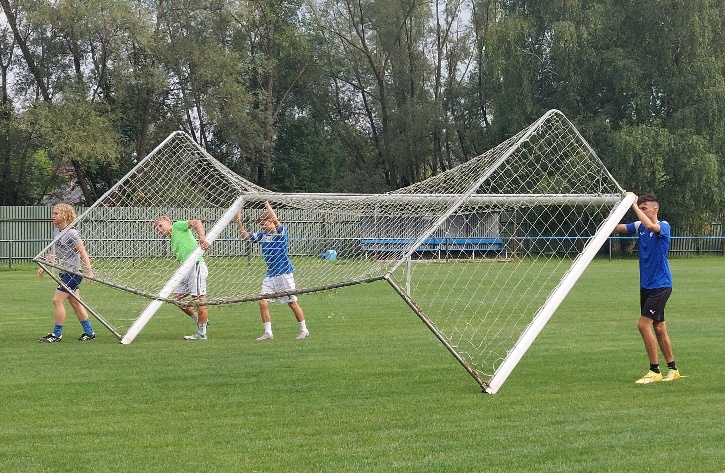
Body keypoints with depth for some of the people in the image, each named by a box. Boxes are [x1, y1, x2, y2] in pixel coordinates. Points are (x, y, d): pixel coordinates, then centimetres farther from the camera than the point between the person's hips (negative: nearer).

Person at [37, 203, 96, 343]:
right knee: (75, 302, 12)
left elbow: (83, 252, -16)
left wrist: (89, 270, -22)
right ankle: (89, 332, 19)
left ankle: (57, 334, -1)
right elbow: (54, 252, 20)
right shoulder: (56, 231, 9)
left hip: (72, 273, -9)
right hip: (64, 272, 9)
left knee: (57, 300, -8)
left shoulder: (71, 234, -17)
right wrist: (44, 267, 15)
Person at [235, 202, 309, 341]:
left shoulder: (282, 233, -10)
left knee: (292, 302, 1)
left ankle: (304, 330, 14)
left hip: (284, 273, -6)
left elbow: (277, 222, -31)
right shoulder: (263, 235, 8)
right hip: (270, 274, 6)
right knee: (263, 302, -4)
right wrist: (239, 222, 5)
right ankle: (268, 333, 4)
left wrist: (269, 208, -30)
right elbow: (245, 235, 15)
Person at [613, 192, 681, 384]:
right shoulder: (639, 226, 6)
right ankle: (672, 369, 21)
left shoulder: (664, 227, -13)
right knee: (658, 328, 12)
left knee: (644, 325, -14)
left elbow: (650, 226, -35)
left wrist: (634, 205, -28)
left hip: (660, 285, -8)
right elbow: (615, 227, -2)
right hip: (646, 285, 8)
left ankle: (655, 371, -8)